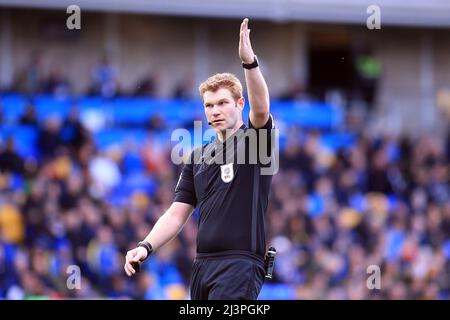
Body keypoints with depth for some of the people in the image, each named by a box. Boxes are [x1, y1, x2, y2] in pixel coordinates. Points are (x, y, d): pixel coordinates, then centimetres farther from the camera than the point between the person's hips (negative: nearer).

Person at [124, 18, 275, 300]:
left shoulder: (255, 140, 1)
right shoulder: (198, 157, 18)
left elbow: (261, 109, -22)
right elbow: (177, 215, 16)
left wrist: (250, 61, -38)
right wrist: (146, 247, 0)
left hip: (241, 264, -7)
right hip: (203, 264, 7)